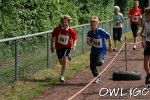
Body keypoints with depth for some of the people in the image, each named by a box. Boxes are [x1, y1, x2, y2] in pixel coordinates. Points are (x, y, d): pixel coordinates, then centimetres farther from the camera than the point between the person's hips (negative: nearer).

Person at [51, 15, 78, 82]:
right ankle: (67, 57, 52)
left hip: (67, 47, -2)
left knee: (65, 60, -22)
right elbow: (53, 37, -1)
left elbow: (75, 38, 2)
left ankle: (62, 76, -12)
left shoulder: (71, 31, -14)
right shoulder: (57, 29, -14)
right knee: (61, 63, 14)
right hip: (59, 47, 2)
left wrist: (74, 45, -13)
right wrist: (52, 46, -1)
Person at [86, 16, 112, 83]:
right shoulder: (89, 33, -7)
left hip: (102, 50, -4)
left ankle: (102, 60, 11)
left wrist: (110, 46, 0)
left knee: (98, 63, -27)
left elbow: (109, 36, -5)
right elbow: (89, 43, 2)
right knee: (92, 65, 1)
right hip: (93, 51, 4)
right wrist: (89, 42, -22)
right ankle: (97, 78, 22)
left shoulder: (101, 31, -19)